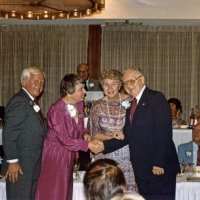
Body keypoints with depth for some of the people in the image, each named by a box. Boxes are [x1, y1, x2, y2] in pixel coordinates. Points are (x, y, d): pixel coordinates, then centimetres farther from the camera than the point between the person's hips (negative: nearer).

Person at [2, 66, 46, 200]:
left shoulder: (30, 102, 14)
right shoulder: (19, 101, -15)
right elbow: (9, 134, -20)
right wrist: (12, 161, -21)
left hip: (32, 165, 9)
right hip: (21, 165, -9)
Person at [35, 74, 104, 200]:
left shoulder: (79, 104, 0)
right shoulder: (56, 110, -21)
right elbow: (64, 139, -21)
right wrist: (88, 145, -20)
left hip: (69, 156, 7)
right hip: (55, 155, -7)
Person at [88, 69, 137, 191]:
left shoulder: (130, 101, -1)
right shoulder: (98, 106, 1)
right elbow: (93, 134, 4)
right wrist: (111, 137, -10)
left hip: (127, 155, 0)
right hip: (106, 155, 1)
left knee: (129, 190, -6)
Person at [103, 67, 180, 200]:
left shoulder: (156, 98, -8)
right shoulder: (132, 105, 17)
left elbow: (164, 133, -16)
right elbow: (127, 136, 12)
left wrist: (159, 163, -20)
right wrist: (103, 146, 0)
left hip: (160, 168, -7)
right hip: (141, 169, 7)